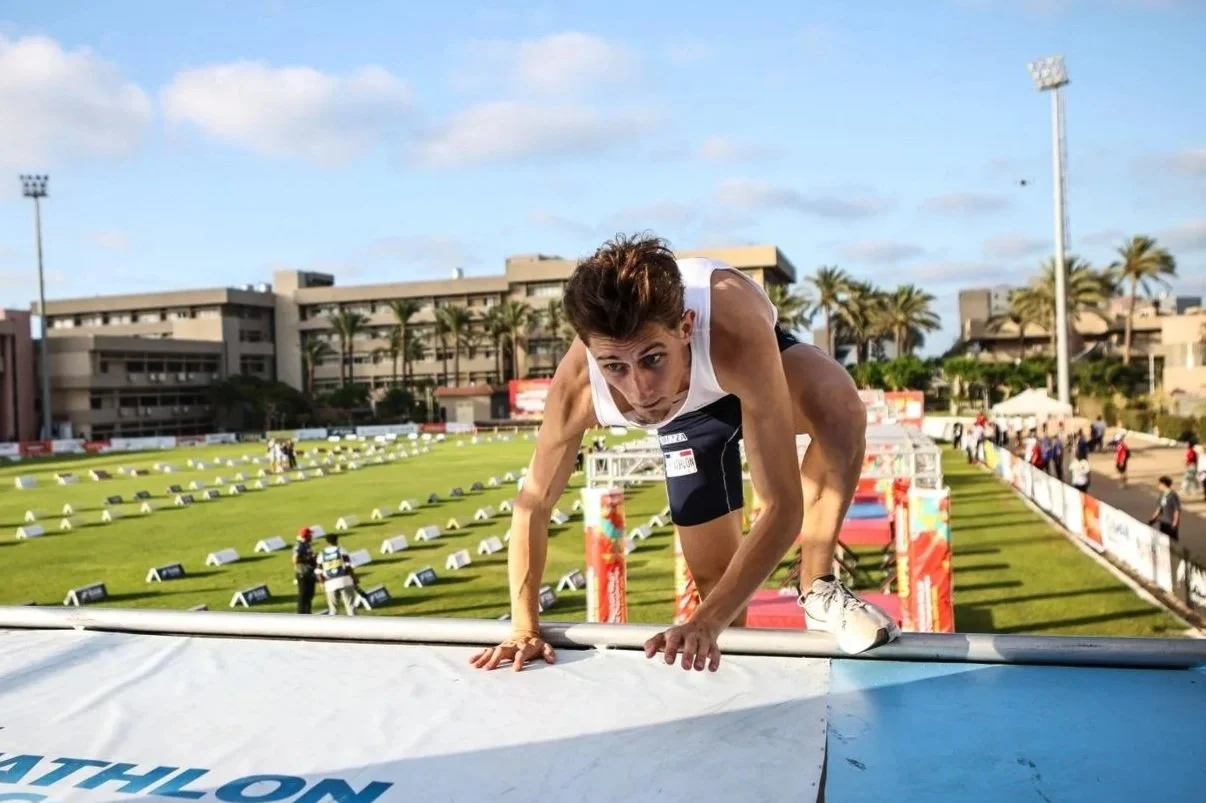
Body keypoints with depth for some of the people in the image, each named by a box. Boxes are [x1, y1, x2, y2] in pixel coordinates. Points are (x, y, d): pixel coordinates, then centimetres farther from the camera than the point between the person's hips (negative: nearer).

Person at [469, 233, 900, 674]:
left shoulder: (736, 333, -48)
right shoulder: (577, 388, -39)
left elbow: (782, 507, -46)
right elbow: (533, 504, -20)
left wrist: (707, 622, -52)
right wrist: (524, 628, -21)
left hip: (761, 362, -1)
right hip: (688, 409, 2)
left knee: (840, 410, -36)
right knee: (714, 576, 4)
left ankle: (817, 589, -16)